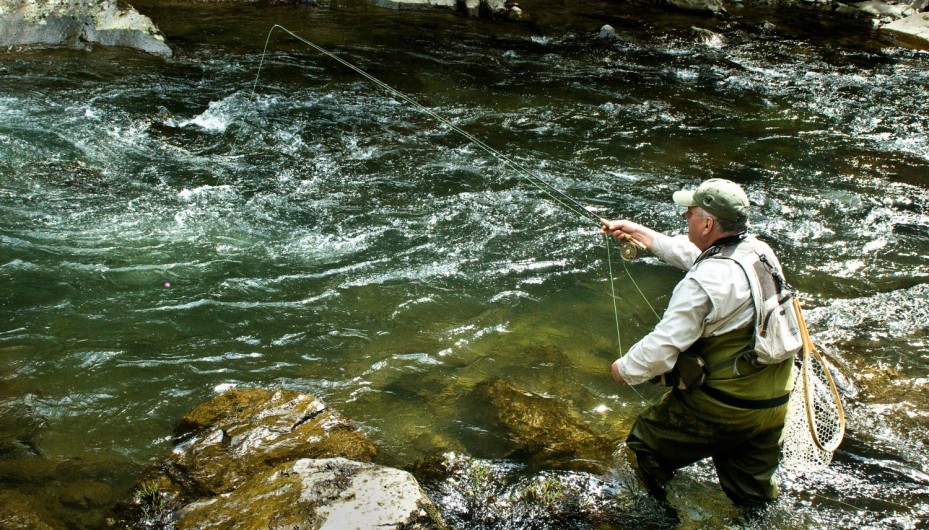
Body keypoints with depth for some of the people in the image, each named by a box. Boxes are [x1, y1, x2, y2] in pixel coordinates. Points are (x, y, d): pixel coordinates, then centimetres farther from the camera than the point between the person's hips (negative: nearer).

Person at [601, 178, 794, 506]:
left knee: (647, 440, 15)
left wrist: (625, 369, -4)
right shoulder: (760, 252, 1)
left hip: (721, 409, -8)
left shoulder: (704, 283, -25)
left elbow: (663, 346, -23)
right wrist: (638, 231, 23)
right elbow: (693, 254, 17)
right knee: (755, 496, 21)